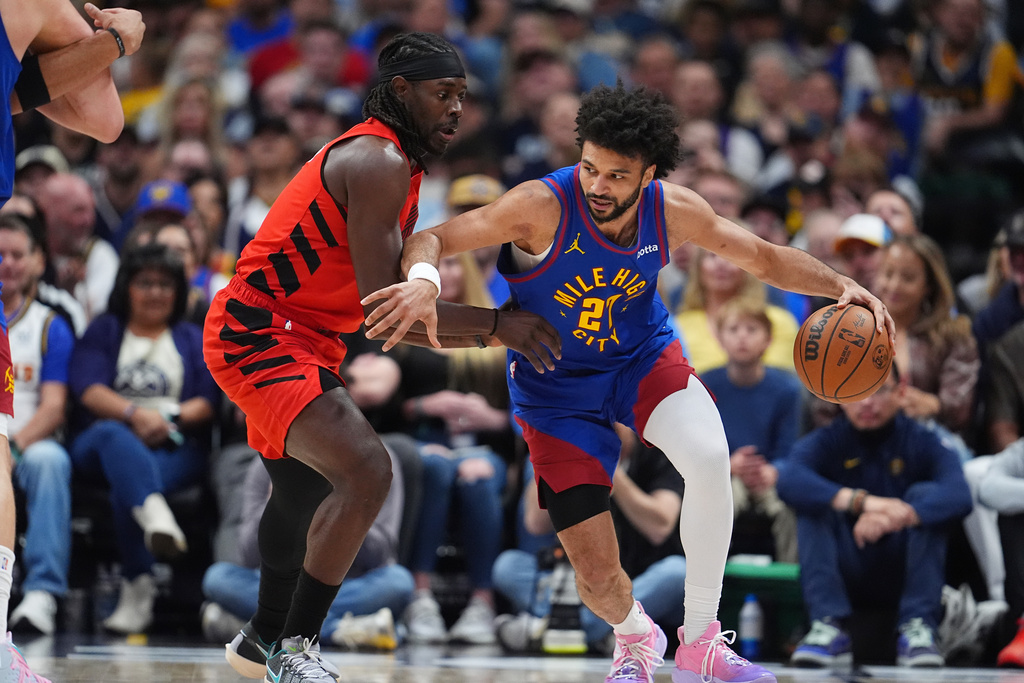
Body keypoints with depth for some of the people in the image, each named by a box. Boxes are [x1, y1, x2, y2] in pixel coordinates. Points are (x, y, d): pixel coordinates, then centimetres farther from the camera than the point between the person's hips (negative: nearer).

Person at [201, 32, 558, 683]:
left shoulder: (399, 164, 14)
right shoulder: (378, 162, -20)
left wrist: (491, 335, 8)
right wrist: (497, 325, -20)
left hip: (301, 337, 12)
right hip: (260, 332, -12)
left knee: (304, 487, 28)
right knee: (366, 473, -25)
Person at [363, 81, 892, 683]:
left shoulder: (674, 211, -15)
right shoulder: (544, 206, -27)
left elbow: (764, 258, 1)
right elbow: (431, 240, -28)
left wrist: (841, 285, -15)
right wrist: (423, 282, -51)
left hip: (643, 357, 2)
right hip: (556, 389, -2)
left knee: (709, 457, -31)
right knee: (597, 575, -7)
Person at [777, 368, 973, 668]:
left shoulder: (922, 441, -4)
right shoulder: (826, 441, -2)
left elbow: (958, 495, -26)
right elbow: (789, 481, -26)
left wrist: (895, 518, -44)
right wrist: (861, 502, -42)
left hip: (905, 574, 0)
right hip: (844, 576, 0)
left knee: (924, 494, -21)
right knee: (814, 503, -20)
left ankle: (918, 629, -28)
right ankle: (829, 629, -32)